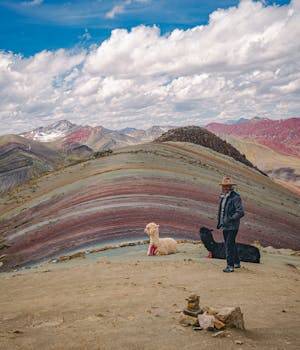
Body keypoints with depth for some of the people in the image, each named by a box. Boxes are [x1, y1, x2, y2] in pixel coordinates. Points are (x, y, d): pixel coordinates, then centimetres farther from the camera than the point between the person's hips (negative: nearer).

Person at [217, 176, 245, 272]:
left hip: (232, 226, -9)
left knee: (229, 245, -9)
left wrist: (230, 219, -20)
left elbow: (240, 212, -22)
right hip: (225, 226, 9)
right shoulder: (224, 197, 11)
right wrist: (219, 222, 17)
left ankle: (230, 266, -3)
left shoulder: (235, 197, -15)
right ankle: (237, 262, 31)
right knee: (231, 245, 18)